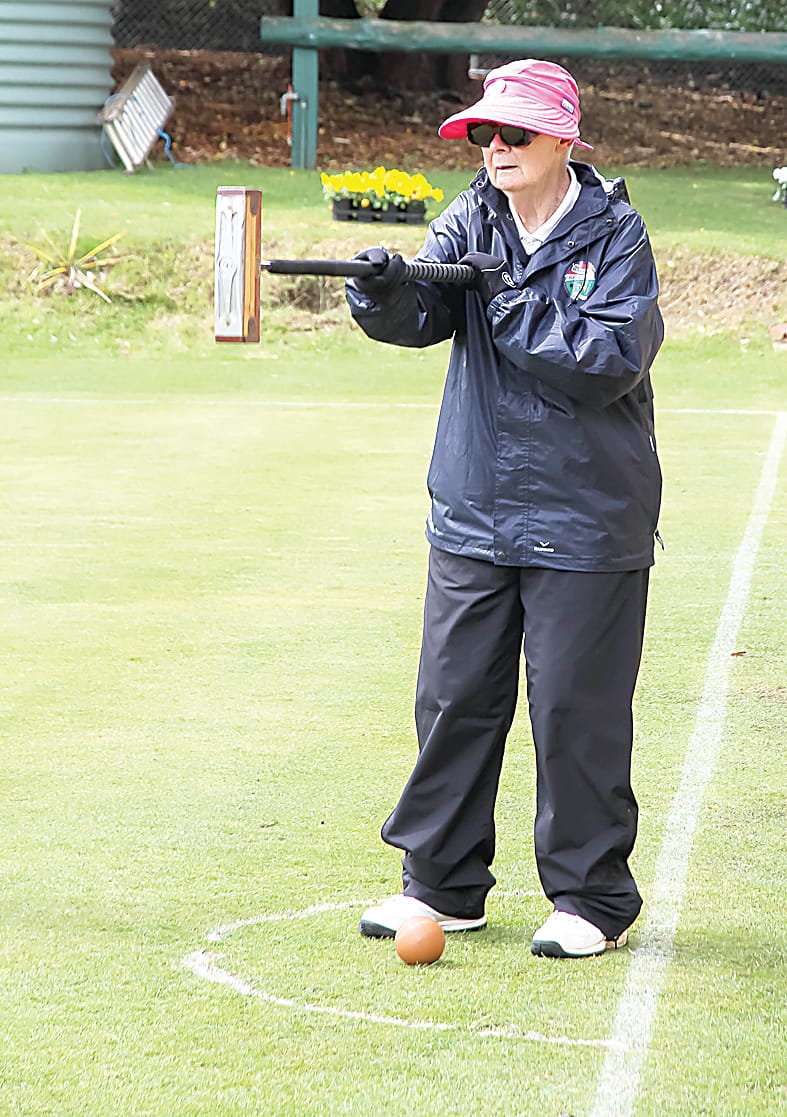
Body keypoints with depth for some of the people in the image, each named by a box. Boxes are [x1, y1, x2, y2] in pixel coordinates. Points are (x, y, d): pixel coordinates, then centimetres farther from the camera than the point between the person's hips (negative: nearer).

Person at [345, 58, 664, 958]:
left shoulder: (614, 235, -7)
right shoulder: (469, 225, 6)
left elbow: (613, 358, -18)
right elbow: (424, 317, -9)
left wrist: (511, 301, -19)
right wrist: (385, 290, -30)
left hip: (584, 518, -5)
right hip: (472, 511, 5)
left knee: (576, 709, -1)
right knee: (453, 697, 9)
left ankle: (593, 897, 11)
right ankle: (442, 885, 21)